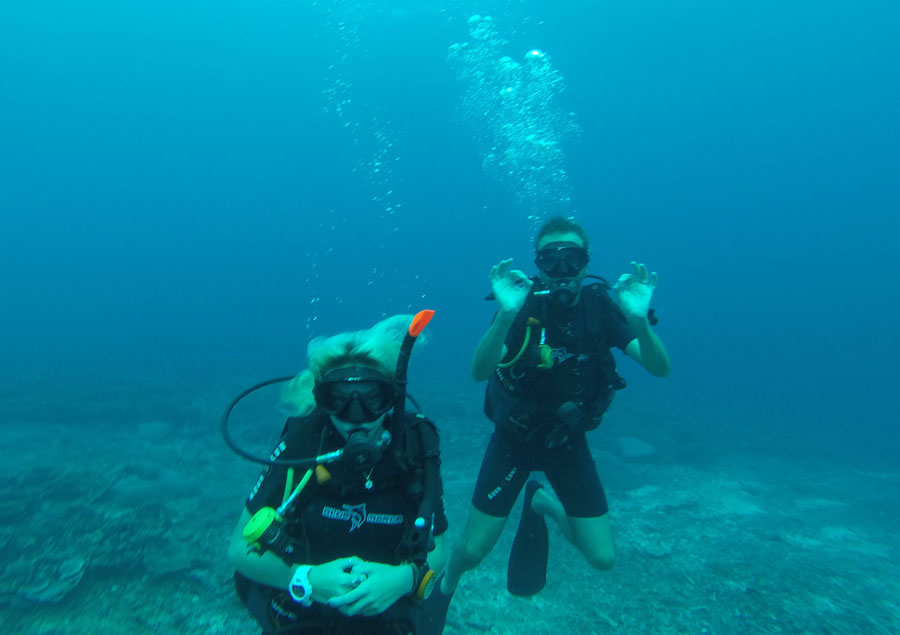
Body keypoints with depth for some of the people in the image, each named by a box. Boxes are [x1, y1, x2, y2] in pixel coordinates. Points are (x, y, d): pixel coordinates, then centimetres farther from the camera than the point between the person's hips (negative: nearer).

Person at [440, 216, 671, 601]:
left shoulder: (601, 307, -12)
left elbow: (660, 369, -22)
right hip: (513, 437, -2)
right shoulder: (521, 306, -19)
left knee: (602, 558, 5)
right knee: (472, 551, 2)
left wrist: (639, 320, -41)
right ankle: (445, 588, 39)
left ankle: (543, 503, 32)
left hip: (568, 441, 2)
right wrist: (506, 315, -49)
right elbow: (479, 372, -33)